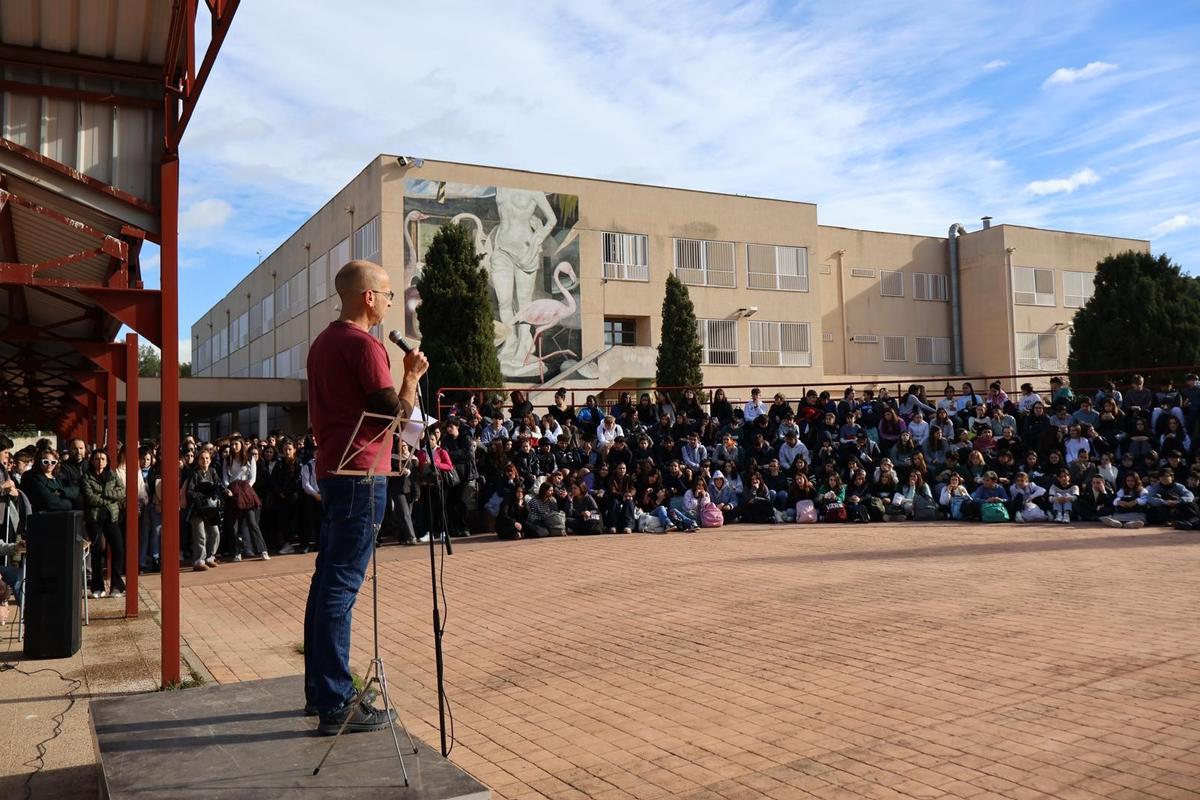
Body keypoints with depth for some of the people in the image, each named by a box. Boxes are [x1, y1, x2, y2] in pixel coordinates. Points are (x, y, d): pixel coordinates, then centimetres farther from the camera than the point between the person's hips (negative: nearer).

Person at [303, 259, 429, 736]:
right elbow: (398, 412, -15)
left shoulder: (323, 342, 17)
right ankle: (337, 705, -4)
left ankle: (318, 690, 21)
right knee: (342, 586, -8)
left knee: (327, 580, 12)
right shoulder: (363, 344, -13)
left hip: (331, 470, 10)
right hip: (361, 474, -10)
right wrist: (412, 375, 0)